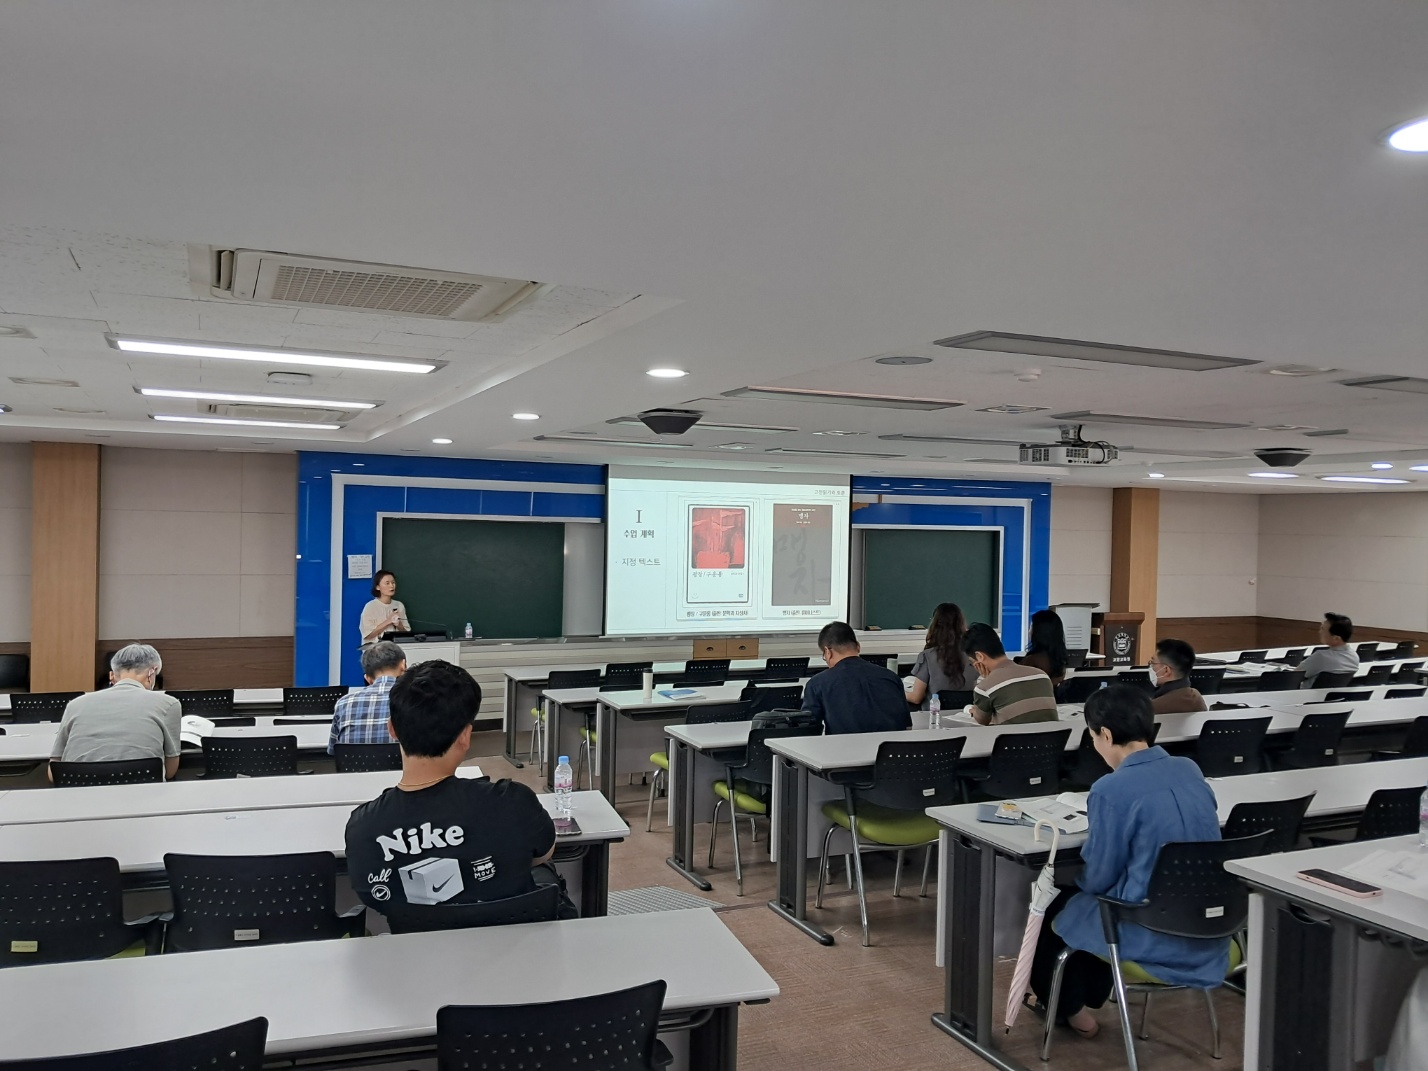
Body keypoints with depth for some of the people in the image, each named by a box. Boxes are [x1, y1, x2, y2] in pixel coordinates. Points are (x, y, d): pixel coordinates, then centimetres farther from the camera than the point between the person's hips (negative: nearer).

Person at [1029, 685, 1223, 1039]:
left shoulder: (1112, 790, -23)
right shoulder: (1191, 771, -1)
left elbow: (1097, 879, -12)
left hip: (1152, 934, -7)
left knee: (1053, 910, 20)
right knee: (1079, 897, 31)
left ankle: (1069, 1009, 41)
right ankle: (1090, 994, 49)